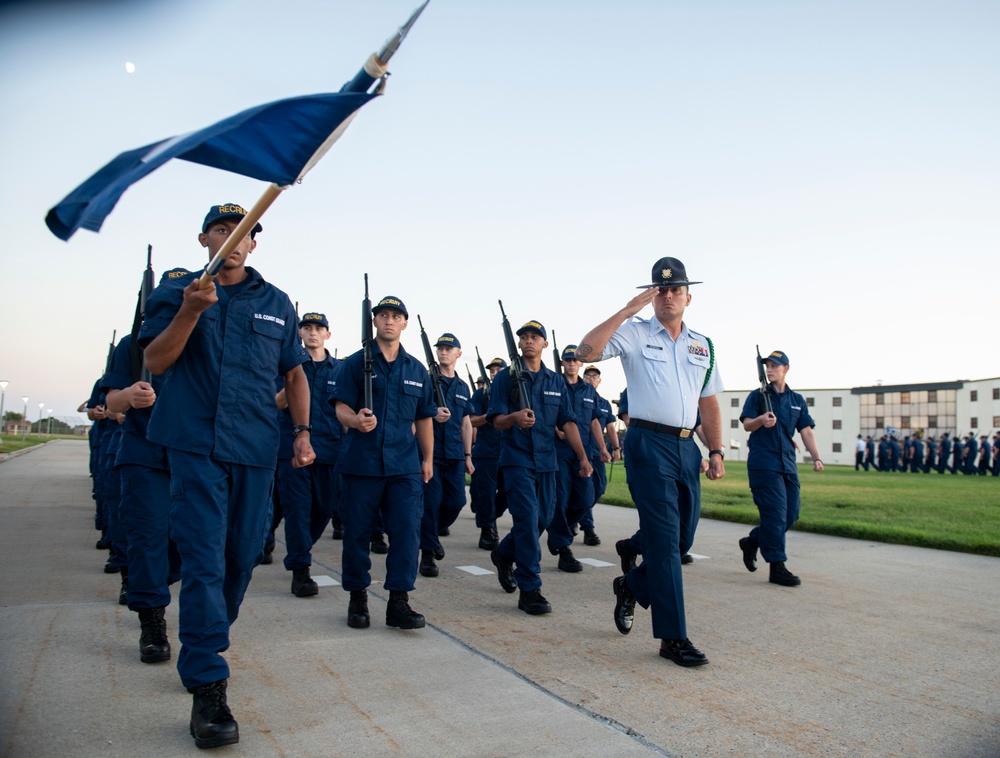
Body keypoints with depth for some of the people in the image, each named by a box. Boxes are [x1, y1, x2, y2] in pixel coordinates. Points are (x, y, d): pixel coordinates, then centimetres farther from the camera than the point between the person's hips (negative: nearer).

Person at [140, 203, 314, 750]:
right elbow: (155, 363, -1)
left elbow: (294, 374, 16)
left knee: (243, 554, 11)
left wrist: (302, 431, 4)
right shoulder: (177, 289, 7)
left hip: (256, 447, 3)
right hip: (194, 442, -3)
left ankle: (205, 646, 35)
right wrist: (190, 311, -15)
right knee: (204, 557, -10)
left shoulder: (276, 303, 13)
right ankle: (207, 686, -6)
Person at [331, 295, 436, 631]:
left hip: (405, 465, 2)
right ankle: (357, 597, 20)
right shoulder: (356, 363, 5)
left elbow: (424, 418, 17)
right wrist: (355, 420, -25)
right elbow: (341, 406, -3)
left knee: (407, 528, -5)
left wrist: (428, 458, 12)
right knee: (357, 531, 5)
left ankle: (399, 601, 2)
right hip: (360, 461, -2)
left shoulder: (417, 369, 14)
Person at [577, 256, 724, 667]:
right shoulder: (634, 333, 0)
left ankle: (632, 586, 38)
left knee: (683, 537, 12)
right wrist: (628, 310, -15)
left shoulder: (703, 346, 16)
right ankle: (672, 637, 2)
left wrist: (716, 451, 8)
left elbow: (709, 403, 17)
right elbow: (587, 351, -16)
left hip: (687, 447, 6)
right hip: (649, 444, -6)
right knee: (664, 538, -7)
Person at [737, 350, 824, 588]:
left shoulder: (797, 400, 14)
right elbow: (747, 425, -3)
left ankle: (752, 541, 26)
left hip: (788, 464, 5)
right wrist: (761, 420, -26)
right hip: (763, 463, -5)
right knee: (775, 514, -10)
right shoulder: (757, 396, 4)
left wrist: (816, 457, -4)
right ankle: (777, 567, -5)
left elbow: (806, 431, 9)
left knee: (791, 516, 7)